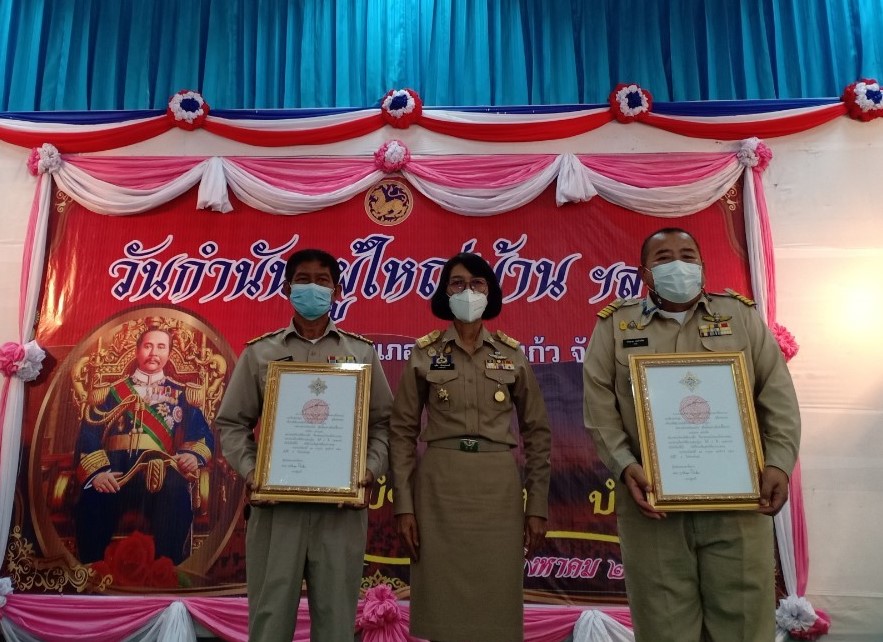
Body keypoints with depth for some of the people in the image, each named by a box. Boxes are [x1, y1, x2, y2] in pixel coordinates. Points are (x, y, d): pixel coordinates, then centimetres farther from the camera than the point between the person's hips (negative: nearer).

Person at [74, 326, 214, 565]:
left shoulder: (182, 394, 22)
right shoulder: (113, 391, 21)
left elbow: (203, 434, 11)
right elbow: (89, 433, 8)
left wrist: (194, 455, -13)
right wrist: (97, 471, -10)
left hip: (163, 476, 0)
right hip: (114, 475, 1)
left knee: (177, 500, -32)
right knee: (92, 501, -30)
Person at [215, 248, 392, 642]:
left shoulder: (362, 353, 9)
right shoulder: (259, 353, 8)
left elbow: (383, 421, 8)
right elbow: (231, 423, 8)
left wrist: (372, 467, -7)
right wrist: (249, 470, -7)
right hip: (276, 501, 0)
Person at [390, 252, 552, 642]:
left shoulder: (513, 355, 4)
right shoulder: (424, 353, 1)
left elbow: (537, 433, 6)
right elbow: (402, 432, 1)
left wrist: (538, 507, 2)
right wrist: (404, 505, -5)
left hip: (499, 488, 1)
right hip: (439, 486, 0)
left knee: (497, 604, 7)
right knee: (443, 606, 6)